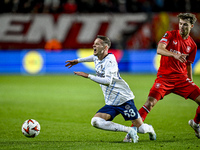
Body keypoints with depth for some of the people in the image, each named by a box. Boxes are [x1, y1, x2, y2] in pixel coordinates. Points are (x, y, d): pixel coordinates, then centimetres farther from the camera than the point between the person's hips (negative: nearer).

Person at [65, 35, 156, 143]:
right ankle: (129, 130, -11)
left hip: (124, 99, -7)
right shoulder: (96, 58, 7)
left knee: (140, 128, -7)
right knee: (95, 121, -19)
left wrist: (88, 76, -30)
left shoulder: (110, 60, -17)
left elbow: (108, 81, -30)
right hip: (111, 104, 7)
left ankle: (149, 129, 34)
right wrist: (78, 60, 39)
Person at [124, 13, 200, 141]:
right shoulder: (170, 35, -2)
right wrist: (174, 54, -36)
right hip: (164, 77, -4)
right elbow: (159, 50, -19)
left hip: (182, 78, 4)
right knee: (150, 103, -20)